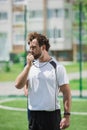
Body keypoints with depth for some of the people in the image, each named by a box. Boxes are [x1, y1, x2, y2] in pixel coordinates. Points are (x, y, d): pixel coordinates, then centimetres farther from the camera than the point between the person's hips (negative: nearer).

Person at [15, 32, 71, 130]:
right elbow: (18, 85, -2)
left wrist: (67, 116, -12)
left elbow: (66, 93, -5)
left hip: (52, 114, -4)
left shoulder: (57, 67, -4)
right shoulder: (30, 66, 10)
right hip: (33, 114, 4)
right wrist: (28, 66, -8)